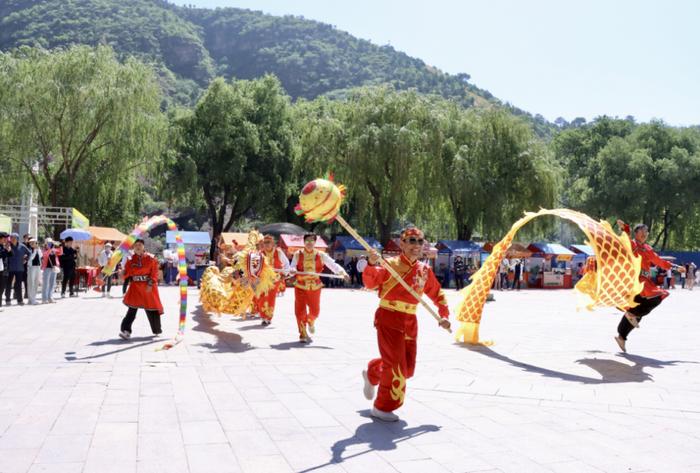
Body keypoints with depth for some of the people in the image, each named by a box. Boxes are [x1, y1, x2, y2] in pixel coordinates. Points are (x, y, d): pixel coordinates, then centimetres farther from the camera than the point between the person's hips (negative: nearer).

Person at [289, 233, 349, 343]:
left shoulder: (320, 255, -1)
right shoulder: (298, 255, -1)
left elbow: (333, 264, -8)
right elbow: (292, 267, -5)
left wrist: (343, 272, -23)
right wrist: (293, 270, -30)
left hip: (315, 287, 1)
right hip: (301, 286, -1)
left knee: (315, 311, 9)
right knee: (300, 311, -3)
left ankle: (310, 321, 46)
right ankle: (303, 334, 11)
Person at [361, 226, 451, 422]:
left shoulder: (425, 270, 8)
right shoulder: (390, 264, -9)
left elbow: (437, 294, 19)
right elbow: (370, 283, -21)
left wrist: (444, 314, 7)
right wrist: (372, 265, -39)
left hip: (410, 322, 6)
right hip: (389, 319, -6)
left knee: (408, 367, 12)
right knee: (397, 365, -9)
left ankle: (372, 373, 40)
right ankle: (382, 407, 10)